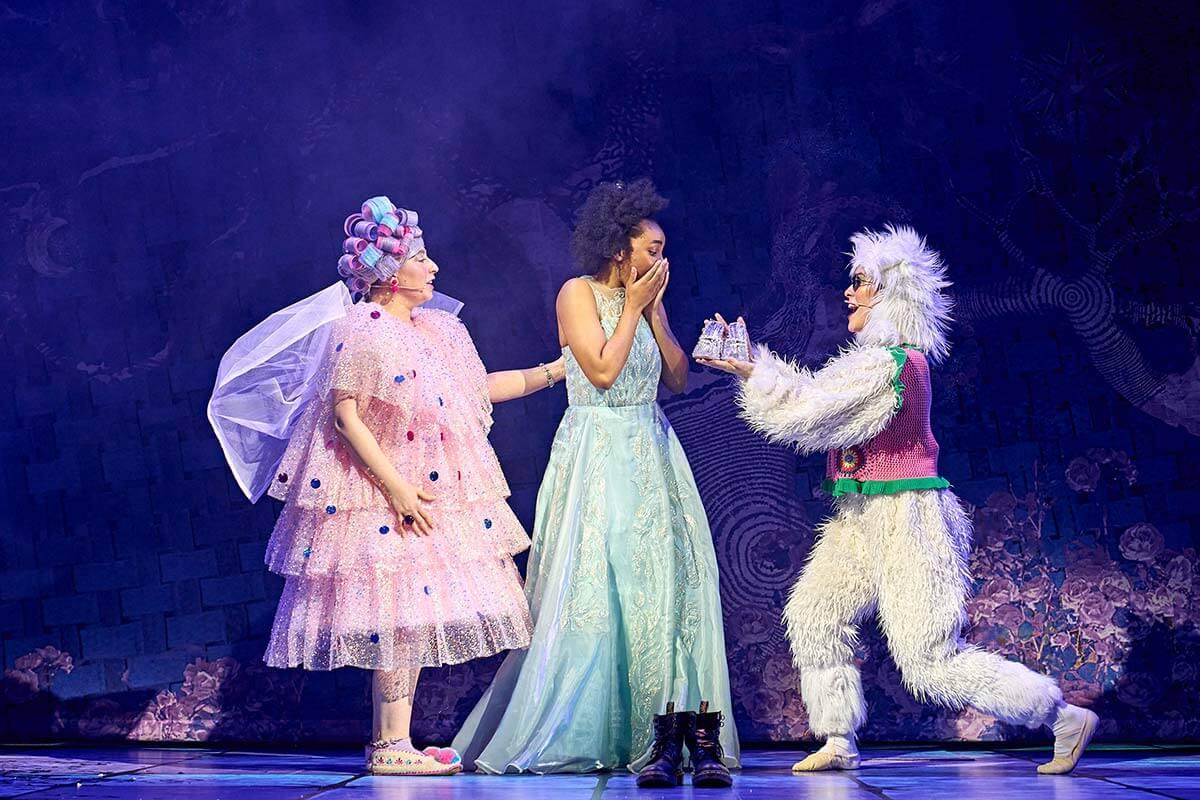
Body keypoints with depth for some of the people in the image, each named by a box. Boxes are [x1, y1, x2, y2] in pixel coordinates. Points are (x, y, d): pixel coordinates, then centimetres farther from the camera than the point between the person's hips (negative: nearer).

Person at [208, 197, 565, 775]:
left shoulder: (438, 328, 13)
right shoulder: (361, 330, -13)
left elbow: (479, 389, 22)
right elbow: (345, 415, -17)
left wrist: (551, 372, 15)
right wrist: (395, 486, -20)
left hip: (432, 498, 9)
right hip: (381, 498, -9)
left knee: (413, 617, 8)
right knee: (398, 612, -10)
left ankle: (390, 742, 13)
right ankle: (391, 744, -6)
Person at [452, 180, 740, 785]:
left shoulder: (646, 298, 14)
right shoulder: (579, 293, -4)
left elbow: (678, 378, 11)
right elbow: (603, 371, -15)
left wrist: (654, 312, 2)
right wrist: (632, 310, -7)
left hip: (653, 455, 6)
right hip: (598, 455, -6)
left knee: (674, 580, -7)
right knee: (599, 590, -8)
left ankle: (668, 733, -10)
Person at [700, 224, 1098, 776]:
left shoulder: (888, 365, -22)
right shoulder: (887, 356, 9)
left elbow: (807, 414, -20)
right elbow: (816, 395, 14)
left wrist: (753, 373, -12)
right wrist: (753, 364, 8)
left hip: (904, 520, -10)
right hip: (866, 520, 10)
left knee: (931, 662, -8)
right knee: (814, 613, 8)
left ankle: (1065, 719, 0)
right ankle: (839, 744, 14)